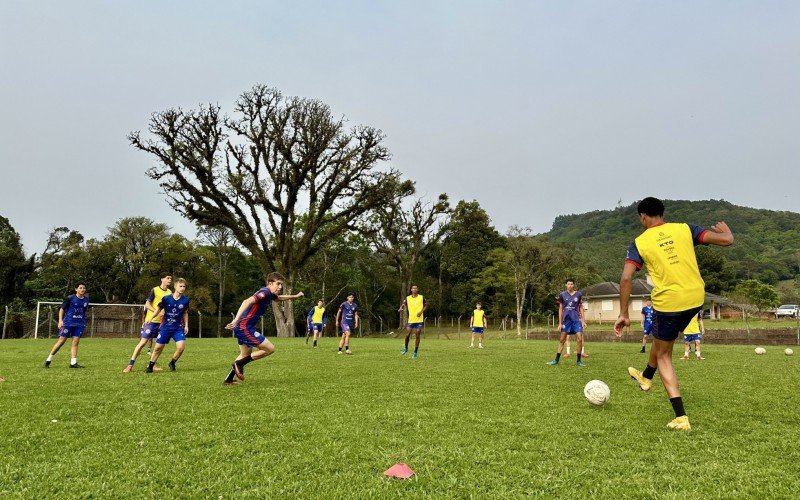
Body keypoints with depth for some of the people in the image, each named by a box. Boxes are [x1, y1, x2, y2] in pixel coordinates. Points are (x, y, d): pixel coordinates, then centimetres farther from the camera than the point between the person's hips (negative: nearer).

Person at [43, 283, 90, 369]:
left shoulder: (86, 300, 8)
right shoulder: (70, 298, -5)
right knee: (61, 341, -2)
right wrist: (60, 320, -10)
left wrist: (84, 322, 20)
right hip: (68, 322, -3)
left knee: (75, 342, -3)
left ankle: (73, 362, -4)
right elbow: (62, 309, -1)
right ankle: (48, 360, 11)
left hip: (80, 324, 4)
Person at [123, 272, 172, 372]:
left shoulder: (170, 292, 9)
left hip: (162, 322, 6)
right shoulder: (155, 290, -7)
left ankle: (153, 365, 16)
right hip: (151, 321, -6)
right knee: (143, 342, -7)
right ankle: (130, 365, -1)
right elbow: (147, 304, -10)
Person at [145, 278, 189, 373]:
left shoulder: (185, 300, -4)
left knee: (181, 347, -16)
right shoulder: (166, 299, -9)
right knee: (158, 347, 3)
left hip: (178, 328, 1)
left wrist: (186, 325, 7)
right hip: (165, 327, -1)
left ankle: (172, 363, 11)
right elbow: (159, 309, 4)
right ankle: (150, 367, 24)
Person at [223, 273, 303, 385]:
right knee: (270, 348, -6)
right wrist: (236, 320, -44)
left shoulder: (269, 294, 12)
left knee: (246, 355, 28)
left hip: (242, 328, 10)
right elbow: (247, 301, -33)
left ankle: (228, 380, 35)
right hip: (245, 328, -10)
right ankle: (239, 363, 1)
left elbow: (279, 298, 37)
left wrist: (295, 296, 43)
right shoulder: (265, 292, -17)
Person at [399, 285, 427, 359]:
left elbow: (425, 305, 10)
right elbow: (403, 305, 5)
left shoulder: (421, 297, 2)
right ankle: (406, 348, 24)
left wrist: (421, 311, -7)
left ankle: (415, 352, 11)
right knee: (407, 334, -4)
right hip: (410, 320, 1)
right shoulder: (408, 298, 4)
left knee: (417, 336, -1)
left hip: (419, 320, -1)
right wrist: (401, 309, -18)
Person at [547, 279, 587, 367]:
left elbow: (581, 308, 9)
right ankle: (556, 360, 10)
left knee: (580, 339, -7)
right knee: (561, 340, 3)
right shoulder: (562, 295, 0)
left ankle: (579, 361, 5)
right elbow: (560, 309, 4)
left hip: (576, 320, 0)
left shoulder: (579, 294, 2)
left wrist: (583, 320, 3)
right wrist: (560, 323, 1)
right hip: (566, 320, 0)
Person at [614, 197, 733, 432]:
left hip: (668, 302, -4)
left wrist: (623, 314, -6)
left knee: (663, 355, 14)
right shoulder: (684, 228, 2)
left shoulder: (639, 243, -3)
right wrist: (726, 230, 25)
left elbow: (626, 278, -12)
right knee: (661, 335, 32)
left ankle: (681, 418, 6)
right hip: (696, 298, 4)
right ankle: (646, 377, 54)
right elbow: (726, 240, 0)